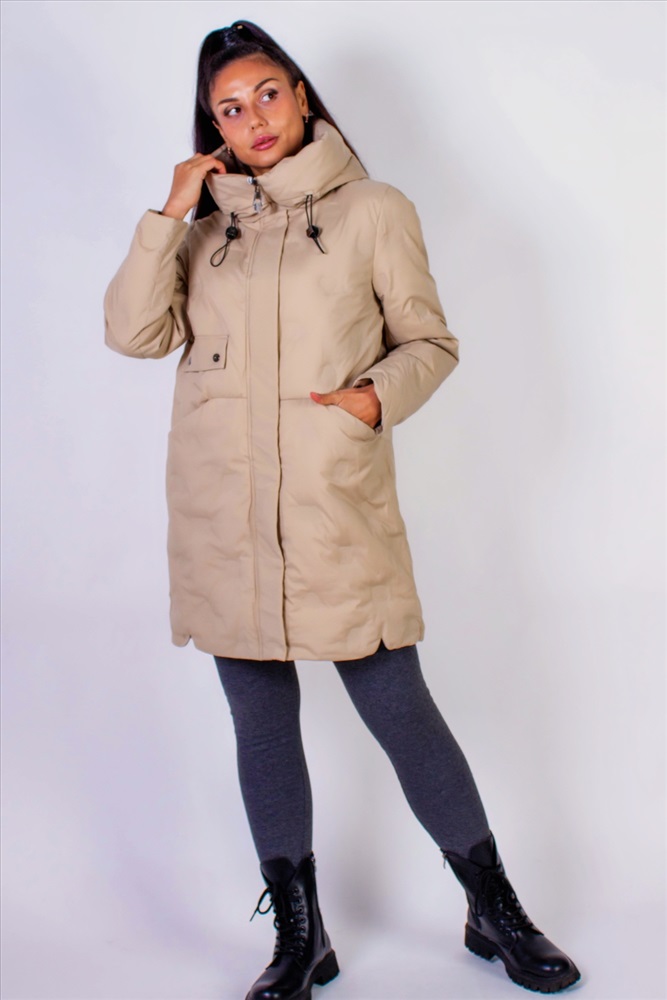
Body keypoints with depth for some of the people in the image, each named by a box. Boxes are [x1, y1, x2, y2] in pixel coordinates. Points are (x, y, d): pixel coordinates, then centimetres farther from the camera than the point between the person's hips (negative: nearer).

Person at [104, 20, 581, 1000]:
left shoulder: (375, 211, 5)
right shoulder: (207, 225, 14)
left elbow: (431, 342, 7)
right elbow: (135, 332, 4)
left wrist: (379, 394, -12)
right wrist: (168, 214, -1)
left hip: (338, 506, -3)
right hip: (220, 512, 4)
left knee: (397, 707, -1)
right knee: (261, 719, 9)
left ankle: (496, 913, 18)